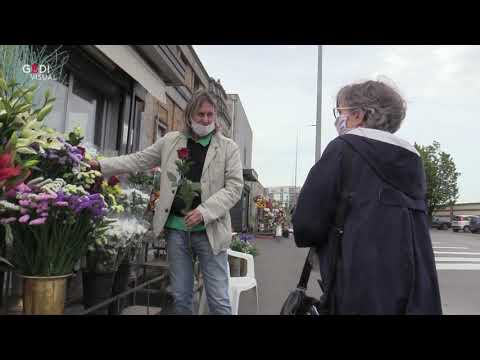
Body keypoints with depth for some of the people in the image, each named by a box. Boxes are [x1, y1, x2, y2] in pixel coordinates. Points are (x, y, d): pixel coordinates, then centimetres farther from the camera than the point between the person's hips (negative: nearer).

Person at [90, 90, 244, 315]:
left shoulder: (228, 148, 1)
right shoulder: (170, 141, 10)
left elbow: (234, 187, -5)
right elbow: (138, 160, 18)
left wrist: (204, 211, -17)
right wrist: (100, 165, 12)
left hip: (209, 230, -2)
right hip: (176, 228, 3)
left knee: (219, 300, 2)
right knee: (181, 297, 13)